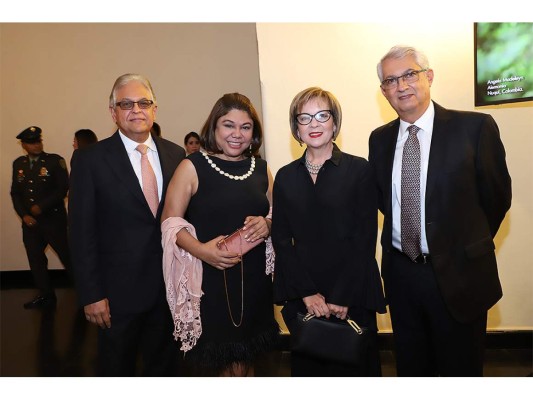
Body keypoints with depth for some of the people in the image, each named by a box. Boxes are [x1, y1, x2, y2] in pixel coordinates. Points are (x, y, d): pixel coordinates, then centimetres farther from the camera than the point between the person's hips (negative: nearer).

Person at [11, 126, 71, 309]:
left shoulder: (55, 161, -4)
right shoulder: (18, 164, 10)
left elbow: (63, 189, -10)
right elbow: (15, 192, 11)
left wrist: (41, 206, -13)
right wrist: (24, 215, -2)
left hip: (54, 220, -5)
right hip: (30, 222, 5)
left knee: (68, 257, -2)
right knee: (36, 260, 10)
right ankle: (46, 295, 24)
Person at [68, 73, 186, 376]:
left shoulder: (176, 155, 2)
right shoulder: (91, 160, -8)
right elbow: (83, 233, -8)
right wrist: (91, 295, -9)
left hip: (171, 285, 3)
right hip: (120, 290, -2)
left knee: (165, 365, 21)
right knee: (117, 369, 19)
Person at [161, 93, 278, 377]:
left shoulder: (261, 170, 7)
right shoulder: (192, 166, -5)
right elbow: (170, 222, -7)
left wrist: (266, 224, -7)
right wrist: (201, 250, -23)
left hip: (252, 283, 4)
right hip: (207, 282, -3)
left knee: (243, 366, 16)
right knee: (209, 365, 10)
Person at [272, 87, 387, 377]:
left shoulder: (359, 170, -3)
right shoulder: (285, 176, 5)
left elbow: (365, 238, -6)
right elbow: (281, 240, 2)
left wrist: (344, 297, -11)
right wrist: (307, 293, -8)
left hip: (352, 298, -2)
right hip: (301, 298, 2)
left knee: (355, 366, 11)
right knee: (306, 368, 15)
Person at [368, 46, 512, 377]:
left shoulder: (475, 127, -10)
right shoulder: (380, 139, 3)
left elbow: (497, 195, -1)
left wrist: (467, 245, 6)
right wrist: (404, 238, 6)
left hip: (458, 274, -3)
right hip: (400, 272, 4)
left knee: (461, 367, 15)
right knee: (410, 366, 21)